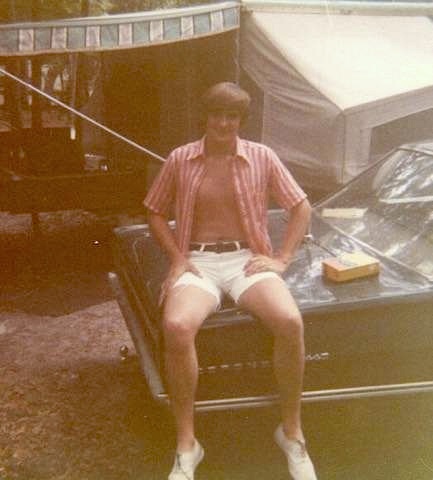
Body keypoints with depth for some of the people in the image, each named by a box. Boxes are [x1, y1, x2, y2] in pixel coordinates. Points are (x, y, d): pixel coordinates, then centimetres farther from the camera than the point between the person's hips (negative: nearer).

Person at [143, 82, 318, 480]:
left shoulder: (262, 157, 6)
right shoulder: (180, 159, 7)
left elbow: (302, 207, 11)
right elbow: (156, 212, 15)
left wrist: (282, 259, -1)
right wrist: (177, 258, -1)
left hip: (248, 259, 0)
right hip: (198, 261, 0)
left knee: (290, 321, -31)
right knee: (177, 326, -33)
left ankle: (292, 432, -7)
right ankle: (187, 446, -15)